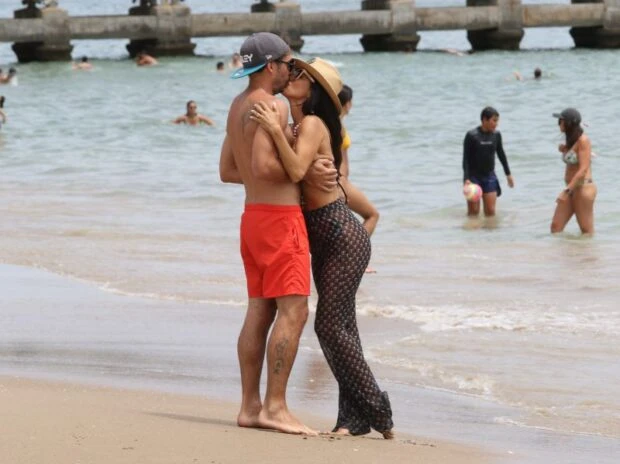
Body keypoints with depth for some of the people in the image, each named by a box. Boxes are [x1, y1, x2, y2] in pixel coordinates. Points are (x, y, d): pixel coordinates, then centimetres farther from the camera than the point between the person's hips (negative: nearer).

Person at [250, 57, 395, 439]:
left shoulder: (312, 124, -15)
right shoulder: (299, 126, 13)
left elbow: (297, 170, -31)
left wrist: (276, 130, -34)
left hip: (342, 236, -9)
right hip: (321, 239, 10)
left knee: (331, 327, -9)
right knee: (338, 328, 8)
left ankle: (377, 412, -1)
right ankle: (355, 418, 10)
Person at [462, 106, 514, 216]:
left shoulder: (496, 135, 1)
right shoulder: (471, 136, -12)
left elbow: (501, 154, 15)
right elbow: (466, 159, -11)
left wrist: (508, 174, 20)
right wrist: (466, 179, -19)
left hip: (489, 176, 4)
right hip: (474, 177, -4)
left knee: (490, 211, 2)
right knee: (473, 212, -2)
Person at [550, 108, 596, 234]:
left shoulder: (583, 140, -14)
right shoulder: (571, 141, 13)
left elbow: (583, 169, -20)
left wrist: (567, 190, -25)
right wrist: (564, 150, 8)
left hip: (583, 187, -9)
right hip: (572, 188, 9)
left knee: (587, 231, -2)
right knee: (555, 226, 3)